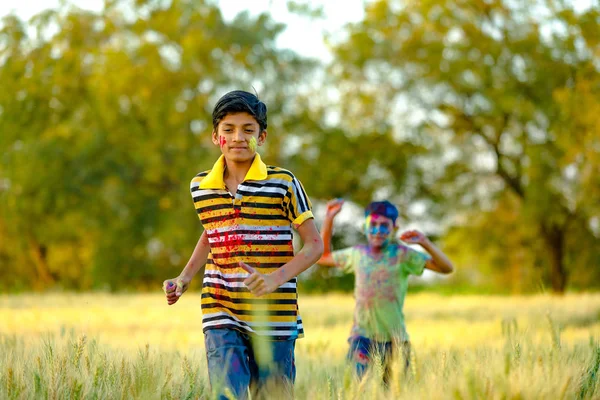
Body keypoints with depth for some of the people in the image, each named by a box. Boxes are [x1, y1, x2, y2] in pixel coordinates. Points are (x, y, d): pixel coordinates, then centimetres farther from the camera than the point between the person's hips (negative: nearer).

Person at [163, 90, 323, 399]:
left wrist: (276, 278, -19)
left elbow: (314, 244, -3)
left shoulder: (283, 183, -5)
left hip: (274, 318, -1)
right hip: (221, 317, 2)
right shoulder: (200, 186, 6)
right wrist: (184, 278, 12)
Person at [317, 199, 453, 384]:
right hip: (363, 333, 1)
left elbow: (446, 268, -11)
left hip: (393, 337, -1)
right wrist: (329, 219, 15)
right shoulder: (357, 254, 8)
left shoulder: (402, 255, -3)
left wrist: (425, 243, -26)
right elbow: (323, 257, 22)